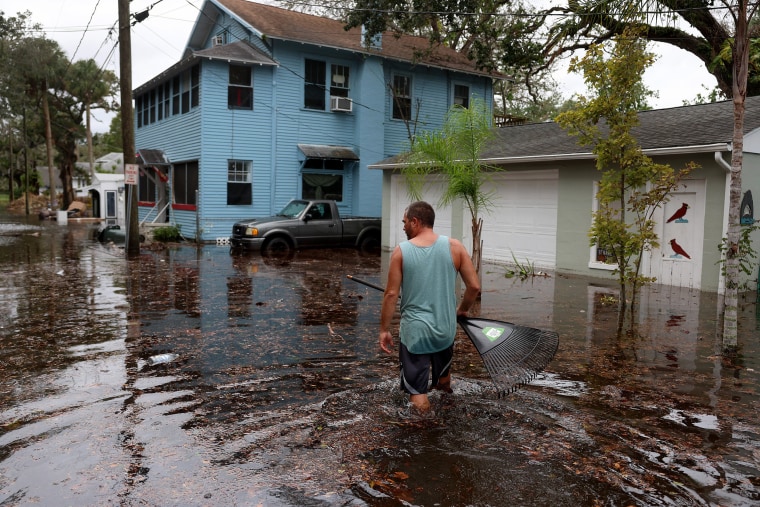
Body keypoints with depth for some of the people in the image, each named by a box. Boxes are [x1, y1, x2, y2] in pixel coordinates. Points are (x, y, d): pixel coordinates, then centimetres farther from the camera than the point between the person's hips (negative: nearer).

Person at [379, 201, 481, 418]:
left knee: (417, 390, 6)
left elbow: (391, 294, -8)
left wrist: (384, 330, 1)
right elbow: (474, 287, -4)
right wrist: (462, 309, 15)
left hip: (414, 330, -3)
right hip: (445, 328, 4)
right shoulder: (454, 246, -4)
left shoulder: (401, 251, -8)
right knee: (443, 376, 32)